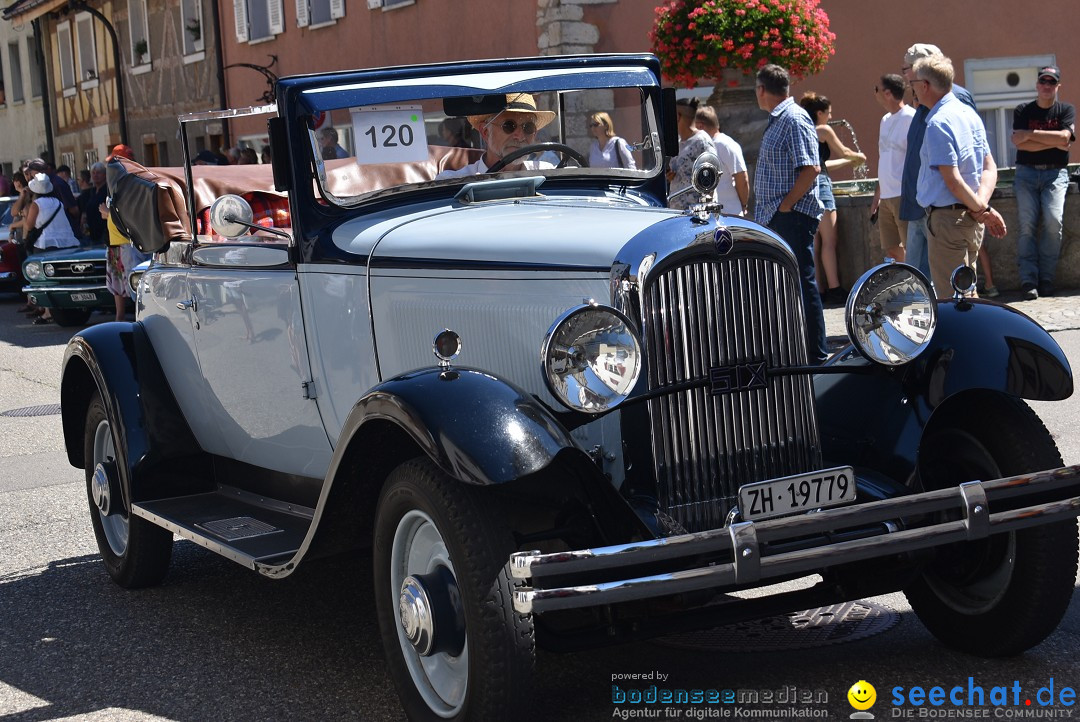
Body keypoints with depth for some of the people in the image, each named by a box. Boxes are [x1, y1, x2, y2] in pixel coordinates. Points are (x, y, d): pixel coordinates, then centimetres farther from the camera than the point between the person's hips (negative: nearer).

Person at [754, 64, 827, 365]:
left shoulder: (794, 119, -13)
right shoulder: (778, 120, 17)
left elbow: (811, 168, -21)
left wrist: (785, 206, -19)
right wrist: (767, 210, 14)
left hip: (792, 216, -10)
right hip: (775, 218, 10)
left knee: (802, 284, -6)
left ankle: (816, 356, -1)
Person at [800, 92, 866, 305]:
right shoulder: (824, 130, -3)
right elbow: (843, 152, 9)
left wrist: (849, 162, 35)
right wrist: (859, 157, 30)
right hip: (821, 185, -8)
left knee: (816, 242, 8)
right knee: (829, 241, -8)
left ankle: (821, 289, 9)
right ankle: (834, 289, -10)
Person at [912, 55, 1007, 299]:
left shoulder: (937, 123, -17)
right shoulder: (970, 114, 11)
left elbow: (953, 181, -20)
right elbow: (990, 168, 10)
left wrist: (980, 208, -9)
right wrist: (982, 205, -4)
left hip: (947, 217, -9)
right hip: (970, 219, 9)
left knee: (950, 297, -4)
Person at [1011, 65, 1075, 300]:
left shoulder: (1066, 110, 9)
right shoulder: (1023, 111, 9)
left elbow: (1064, 137, -10)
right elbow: (1019, 142, -6)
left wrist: (1031, 134, -7)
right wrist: (1054, 142, -7)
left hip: (1055, 172, 0)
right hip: (1027, 172, 0)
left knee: (1053, 222, -19)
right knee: (1027, 224, -15)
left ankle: (1046, 279, -12)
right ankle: (1029, 280, -16)